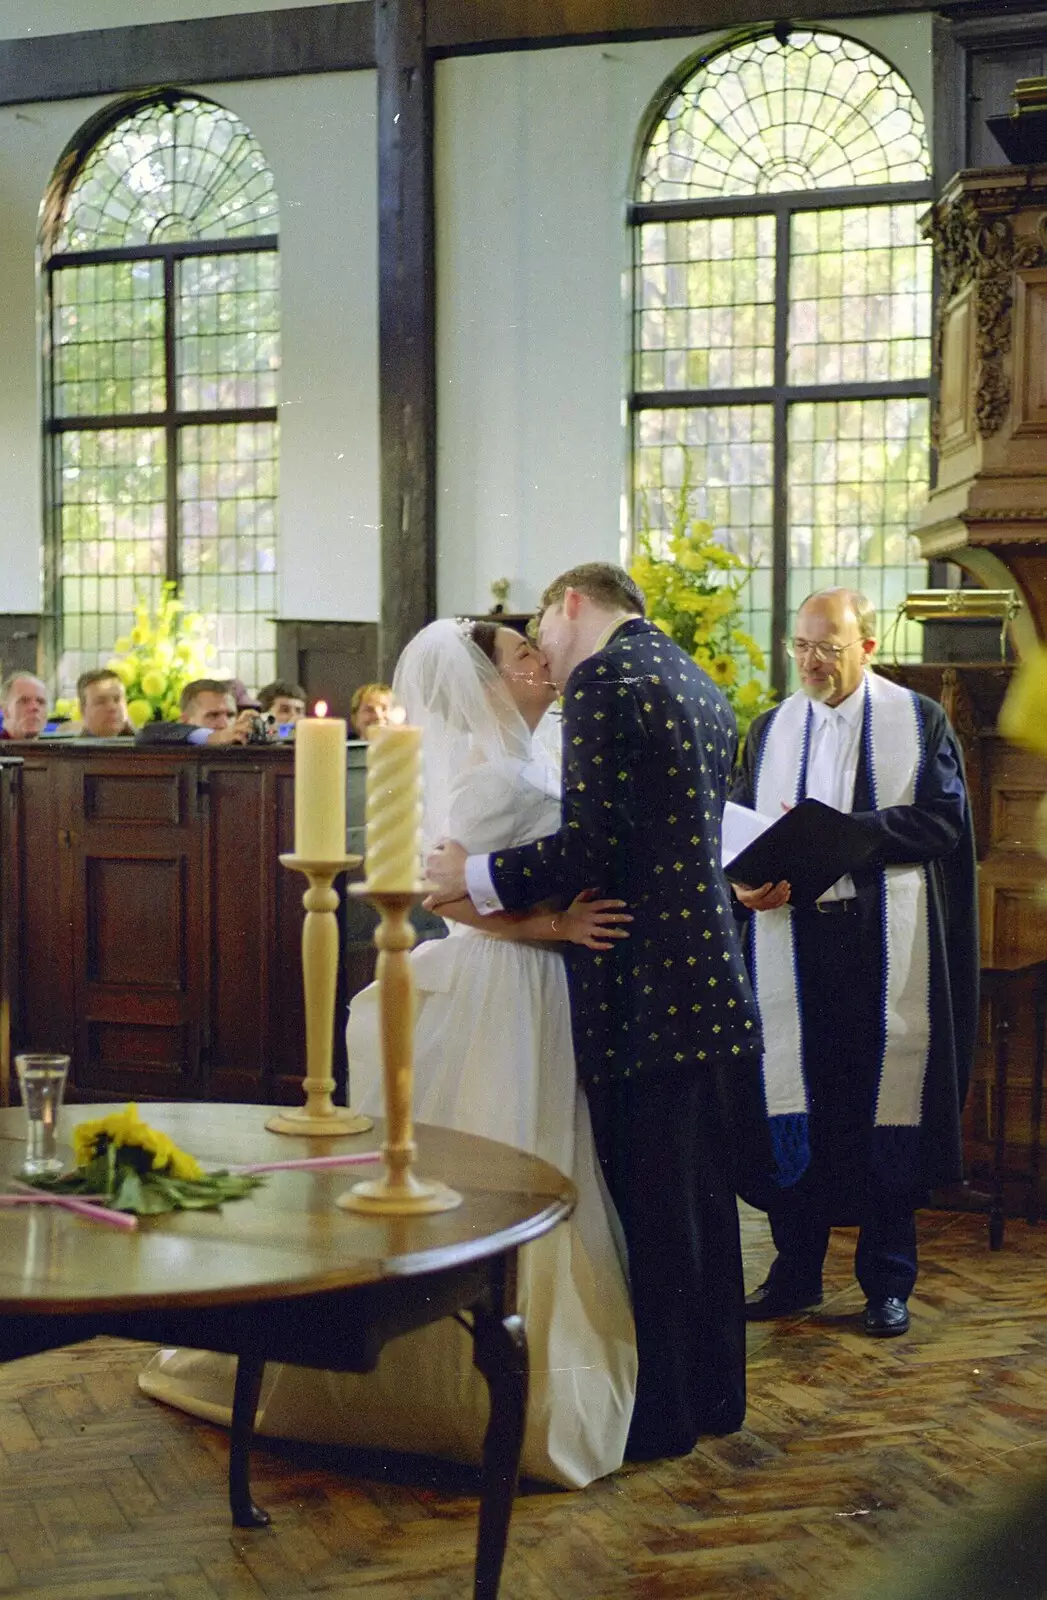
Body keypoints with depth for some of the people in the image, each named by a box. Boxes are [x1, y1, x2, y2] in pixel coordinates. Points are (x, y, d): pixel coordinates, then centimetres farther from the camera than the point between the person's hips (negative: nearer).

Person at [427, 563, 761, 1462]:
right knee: (703, 1199, 17)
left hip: (640, 986, -9)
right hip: (708, 978, 9)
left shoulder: (602, 679, -13)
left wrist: (477, 876, -7)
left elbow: (591, 846, -20)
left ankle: (663, 1415, 12)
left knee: (650, 1207, 1)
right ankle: (715, 1394, 30)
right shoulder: (701, 689, 16)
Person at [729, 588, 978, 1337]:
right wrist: (746, 878, -11)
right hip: (793, 943, 3)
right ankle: (796, 1270, 16)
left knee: (885, 1105, 1)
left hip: (886, 947, -2)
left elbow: (942, 818, -6)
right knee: (793, 1102, 3)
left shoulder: (919, 721, 4)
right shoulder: (772, 729, 13)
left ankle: (888, 1281, 13)